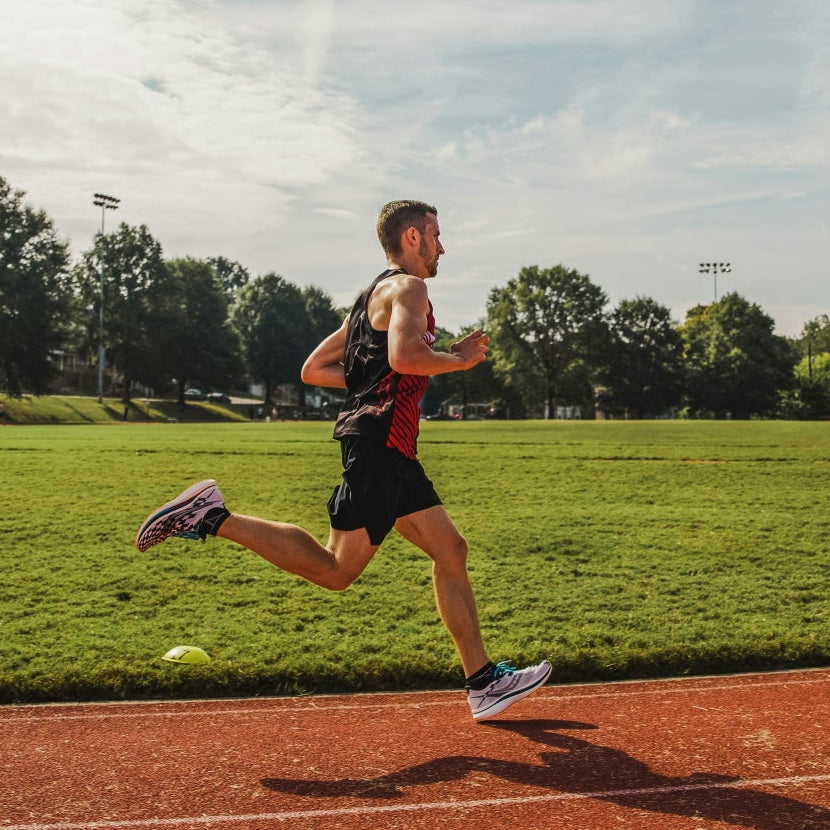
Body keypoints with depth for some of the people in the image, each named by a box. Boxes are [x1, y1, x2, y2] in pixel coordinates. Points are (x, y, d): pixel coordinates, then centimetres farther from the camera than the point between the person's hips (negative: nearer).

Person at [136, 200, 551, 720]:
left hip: (393, 453, 11)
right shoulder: (407, 287, -5)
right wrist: (458, 359, -9)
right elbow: (404, 355, -26)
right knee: (336, 570, -9)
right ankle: (212, 518, -5)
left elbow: (313, 370, 25)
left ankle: (483, 682, 12)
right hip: (380, 443, -11)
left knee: (451, 550, 8)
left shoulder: (376, 296, 25)